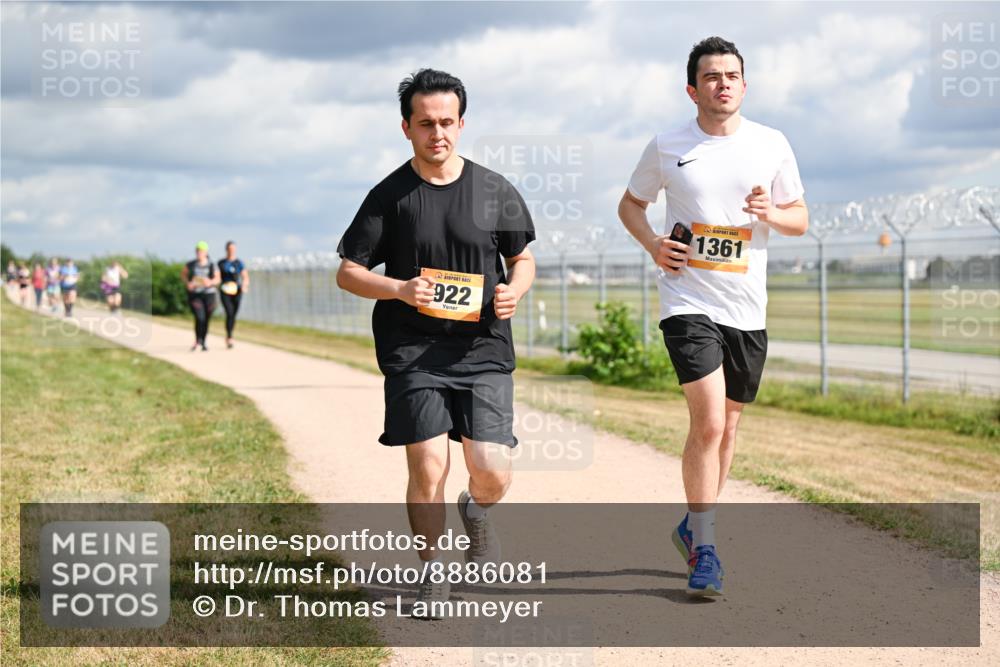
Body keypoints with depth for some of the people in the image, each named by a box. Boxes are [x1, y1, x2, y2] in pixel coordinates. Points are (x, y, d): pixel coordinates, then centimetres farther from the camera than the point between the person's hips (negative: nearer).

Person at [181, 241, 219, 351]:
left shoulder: (211, 265, -2)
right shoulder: (191, 264, -1)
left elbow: (217, 279, 1)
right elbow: (183, 274, 13)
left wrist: (210, 282, -20)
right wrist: (188, 283, -5)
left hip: (208, 294, 1)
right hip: (194, 295, -1)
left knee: (206, 320, 7)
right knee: (199, 318, -17)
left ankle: (203, 343, 28)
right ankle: (197, 341, 7)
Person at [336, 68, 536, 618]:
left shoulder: (495, 191, 6)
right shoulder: (389, 196, 2)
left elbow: (523, 258, 17)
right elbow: (348, 272, 4)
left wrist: (515, 289, -6)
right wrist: (399, 289, -15)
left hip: (484, 351, 1)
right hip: (413, 352, -1)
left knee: (493, 474, -6)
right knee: (428, 470, -9)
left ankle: (476, 512, 31)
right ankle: (431, 570, 14)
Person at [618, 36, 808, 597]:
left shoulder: (772, 145, 5)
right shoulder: (667, 147, 1)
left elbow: (800, 219, 12)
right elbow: (631, 203, 16)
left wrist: (771, 213, -11)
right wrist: (652, 243, -4)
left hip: (748, 309, 3)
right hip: (689, 302, -3)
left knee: (727, 425, 12)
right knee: (708, 423, -16)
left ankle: (694, 527, 32)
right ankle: (704, 549, -7)